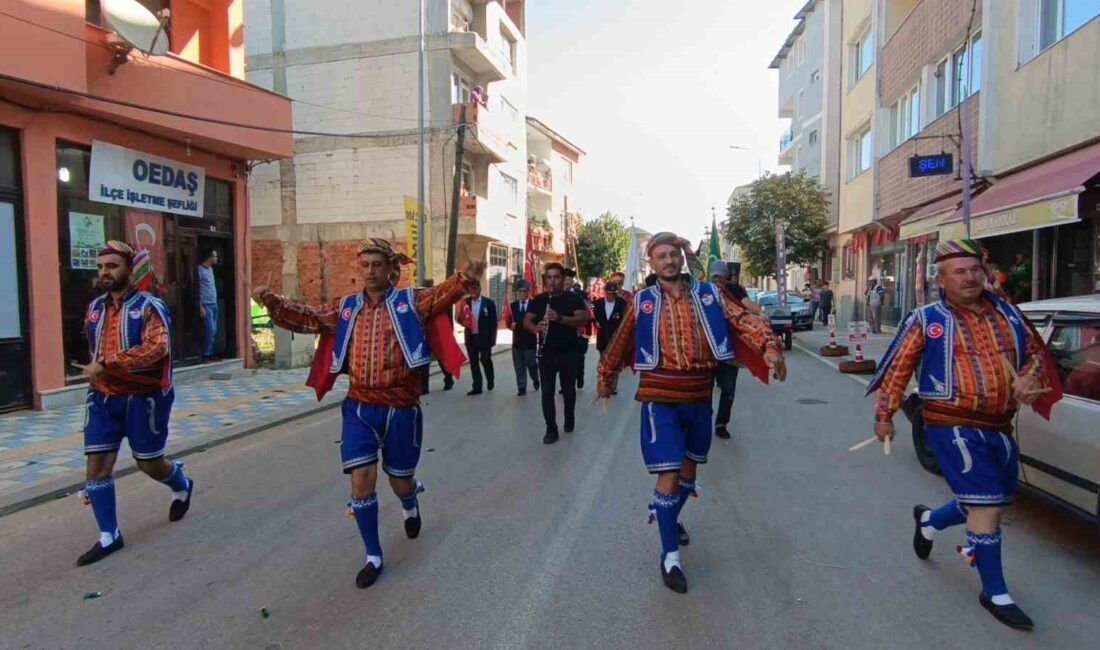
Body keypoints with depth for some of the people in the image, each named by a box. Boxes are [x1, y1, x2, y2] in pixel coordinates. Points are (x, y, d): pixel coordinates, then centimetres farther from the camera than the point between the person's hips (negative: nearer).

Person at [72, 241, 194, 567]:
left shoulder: (149, 306, -12)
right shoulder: (95, 308, 8)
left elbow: (156, 349, -27)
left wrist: (107, 364, -29)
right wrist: (96, 370, 13)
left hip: (143, 398, -6)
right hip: (103, 399, 6)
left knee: (148, 463, 7)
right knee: (97, 464, 1)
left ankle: (183, 486, 40)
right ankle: (109, 536, 12)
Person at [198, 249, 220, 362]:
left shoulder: (210, 269, 16)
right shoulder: (200, 269, -10)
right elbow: (197, 289, -13)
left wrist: (215, 302, 14)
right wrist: (200, 307, -17)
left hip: (214, 304, 8)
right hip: (206, 304, -8)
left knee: (214, 331, 8)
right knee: (209, 330, -10)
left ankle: (211, 353, 14)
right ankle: (206, 355, -3)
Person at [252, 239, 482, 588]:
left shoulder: (410, 301, -2)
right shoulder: (345, 308, 7)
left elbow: (443, 294, -15)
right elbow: (306, 317, 5)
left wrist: (466, 278, -35)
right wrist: (273, 302, -13)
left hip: (401, 410, -2)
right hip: (359, 409, 2)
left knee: (400, 482, 12)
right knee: (361, 480, -3)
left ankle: (411, 505, 52)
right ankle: (373, 556, 18)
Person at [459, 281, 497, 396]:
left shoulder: (489, 302, -3)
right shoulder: (465, 302, 6)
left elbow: (493, 322, -3)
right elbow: (460, 318, 12)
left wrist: (492, 339, -7)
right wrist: (464, 322, -12)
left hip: (484, 337, -3)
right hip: (470, 337, 3)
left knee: (485, 360, 1)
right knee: (473, 363, 5)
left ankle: (490, 378, 30)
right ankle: (477, 387, 13)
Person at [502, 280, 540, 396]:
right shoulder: (512, 306, 8)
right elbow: (507, 322, 9)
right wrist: (512, 326, -11)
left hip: (530, 340, -3)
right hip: (517, 340, 3)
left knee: (531, 364, 2)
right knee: (519, 366, 5)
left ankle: (535, 379, 31)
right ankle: (521, 388, 11)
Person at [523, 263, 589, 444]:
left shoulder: (574, 298, -3)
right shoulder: (539, 299, 4)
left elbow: (583, 320, -15)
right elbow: (526, 320, 2)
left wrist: (560, 318, -31)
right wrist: (535, 327, -22)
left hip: (569, 353, -1)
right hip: (546, 353, 1)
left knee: (568, 390, 13)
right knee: (547, 392, -2)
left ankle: (569, 420, 36)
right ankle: (551, 429, 6)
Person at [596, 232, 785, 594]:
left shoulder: (708, 295, 1)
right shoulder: (643, 302, -1)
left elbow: (741, 320, -10)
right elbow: (620, 342, 9)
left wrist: (769, 346, -27)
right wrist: (605, 378, 18)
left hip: (699, 397, 3)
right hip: (661, 398, -3)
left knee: (689, 470, 20)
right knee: (668, 473, -6)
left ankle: (670, 517, 48)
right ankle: (670, 555, 10)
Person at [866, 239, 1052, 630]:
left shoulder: (1007, 313, 9)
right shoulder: (926, 320, -5)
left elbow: (1035, 352, 18)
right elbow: (897, 368, -1)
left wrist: (1029, 377, -5)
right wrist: (884, 415, -2)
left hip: (1000, 428, 6)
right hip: (954, 427, -6)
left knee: (988, 505, 19)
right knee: (987, 506, -6)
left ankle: (929, 520, 47)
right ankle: (995, 594, 12)